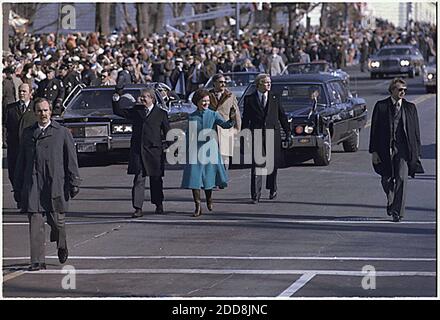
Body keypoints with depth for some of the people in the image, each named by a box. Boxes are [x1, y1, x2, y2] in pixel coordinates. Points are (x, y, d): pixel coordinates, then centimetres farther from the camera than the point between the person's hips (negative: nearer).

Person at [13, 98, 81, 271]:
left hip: (55, 184, -2)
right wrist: (17, 188, 13)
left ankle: (62, 246, 37)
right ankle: (37, 261, -5)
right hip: (32, 184, 2)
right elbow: (21, 162, 16)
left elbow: (71, 160, 4)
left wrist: (74, 183, -3)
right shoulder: (28, 133, 13)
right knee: (35, 223, -6)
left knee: (56, 221, 5)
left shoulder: (62, 133, 5)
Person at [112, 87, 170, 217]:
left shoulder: (161, 113, 4)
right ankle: (138, 208, -10)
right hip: (137, 150, 2)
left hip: (154, 151, -1)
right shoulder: (136, 111, 12)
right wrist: (116, 99, 2)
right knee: (138, 179, -7)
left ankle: (158, 204, 28)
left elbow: (167, 133, 6)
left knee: (156, 180, 10)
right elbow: (118, 112, 16)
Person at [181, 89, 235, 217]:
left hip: (210, 150, 0)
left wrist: (231, 120, -34)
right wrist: (188, 152, 5)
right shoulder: (191, 117, 3)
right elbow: (189, 136, 7)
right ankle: (198, 206, -1)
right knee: (194, 178, -8)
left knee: (209, 176, 8)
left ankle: (209, 199, 35)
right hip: (195, 151, 0)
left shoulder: (213, 115, 1)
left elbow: (224, 125, -14)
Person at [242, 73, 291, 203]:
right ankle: (255, 195, -6)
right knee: (256, 165, -7)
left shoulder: (275, 98, 8)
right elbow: (245, 119, 5)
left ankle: (272, 189, 31)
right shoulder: (249, 99, 3)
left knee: (273, 163, 10)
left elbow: (282, 116, 11)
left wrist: (288, 132, 9)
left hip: (273, 135, 2)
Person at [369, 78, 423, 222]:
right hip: (386, 149, 0)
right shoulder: (381, 106, 2)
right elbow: (375, 129, 2)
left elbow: (415, 131, 9)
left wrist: (416, 153, 5)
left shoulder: (410, 108, 7)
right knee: (386, 180, 9)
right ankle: (391, 201, 38)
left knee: (401, 179, -11)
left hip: (403, 149, 0)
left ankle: (397, 212, -7)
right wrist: (374, 151, -4)